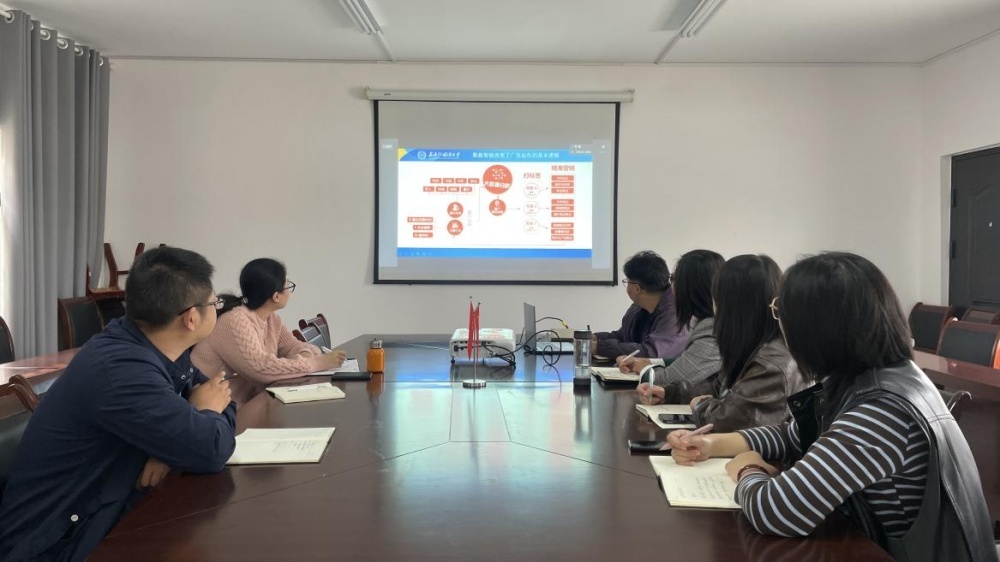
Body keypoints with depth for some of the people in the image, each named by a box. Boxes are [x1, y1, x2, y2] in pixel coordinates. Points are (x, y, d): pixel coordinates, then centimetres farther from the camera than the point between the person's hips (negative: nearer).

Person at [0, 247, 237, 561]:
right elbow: (212, 449, -29)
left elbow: (219, 396, 5)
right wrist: (206, 411, -7)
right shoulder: (123, 371, -28)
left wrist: (174, 447, -14)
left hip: (108, 516, 7)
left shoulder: (157, 347, -2)